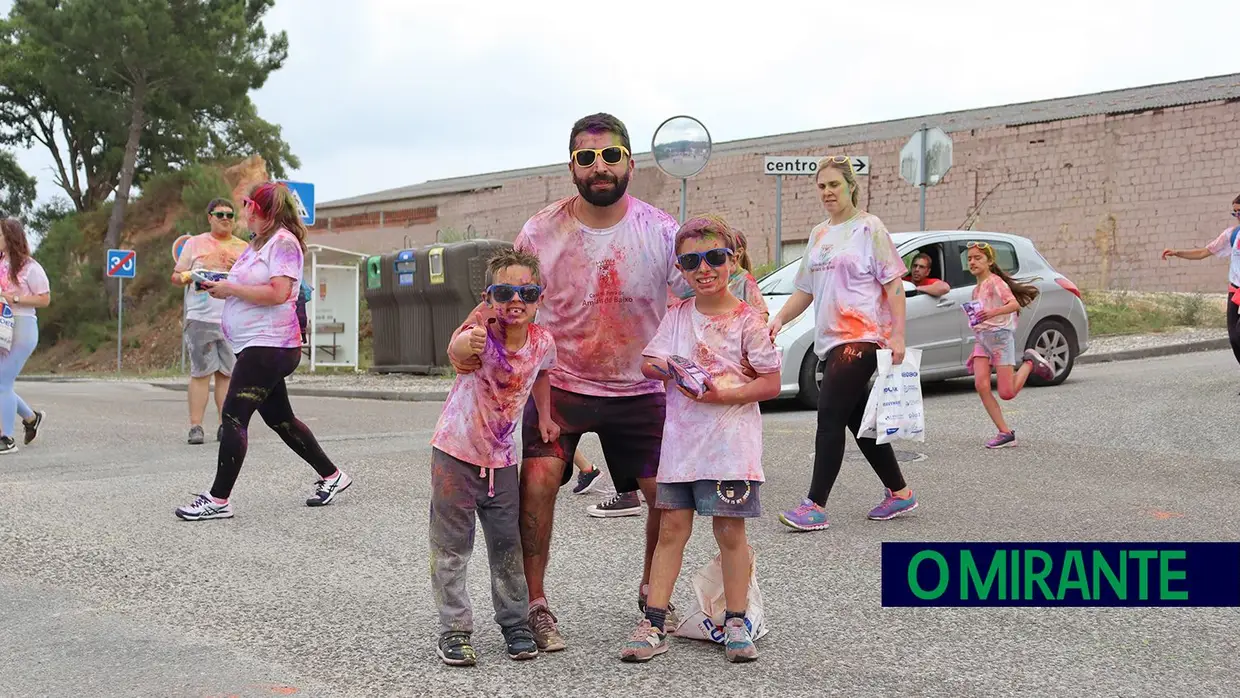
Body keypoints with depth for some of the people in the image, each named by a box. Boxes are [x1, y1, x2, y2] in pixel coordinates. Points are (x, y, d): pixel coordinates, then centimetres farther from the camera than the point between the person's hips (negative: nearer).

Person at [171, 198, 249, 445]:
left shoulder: (243, 248, 15)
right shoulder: (195, 243, 11)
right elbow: (176, 276, 13)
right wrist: (191, 276, -8)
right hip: (200, 317, -2)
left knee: (226, 373, 3)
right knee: (201, 372, -6)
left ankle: (225, 425, 7)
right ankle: (195, 427, -5)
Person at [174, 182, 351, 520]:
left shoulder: (284, 242, -12)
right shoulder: (257, 243, 18)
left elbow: (278, 293, -22)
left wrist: (230, 288, -15)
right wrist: (221, 287, 4)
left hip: (268, 346, -10)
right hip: (255, 346, 10)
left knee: (233, 417, -11)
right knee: (280, 419, 15)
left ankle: (218, 500, -8)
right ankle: (331, 476, 24)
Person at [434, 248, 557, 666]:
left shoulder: (542, 342, -8)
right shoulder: (482, 337, -23)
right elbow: (456, 350, -48)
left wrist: (544, 417, 12)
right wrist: (466, 345, -70)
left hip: (501, 456, 4)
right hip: (455, 451, -4)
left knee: (507, 544, 10)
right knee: (451, 546, 1)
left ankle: (515, 623, 24)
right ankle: (454, 630, 12)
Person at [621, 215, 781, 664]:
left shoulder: (748, 320, -5)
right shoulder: (678, 315, 8)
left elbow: (771, 383, -6)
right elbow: (649, 364, 7)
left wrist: (723, 394, -17)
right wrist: (674, 369, -15)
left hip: (730, 442, -3)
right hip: (681, 439, 3)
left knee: (730, 530, 3)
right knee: (672, 527, 3)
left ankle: (736, 624, 15)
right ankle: (654, 625, 7)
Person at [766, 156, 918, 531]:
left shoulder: (869, 227, -3)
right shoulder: (818, 234, 16)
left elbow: (894, 284, -7)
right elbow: (806, 289, 20)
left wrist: (898, 335, -15)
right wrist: (779, 318, 4)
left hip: (861, 338, -8)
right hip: (830, 339, 8)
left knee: (830, 417, -13)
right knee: (858, 419, 11)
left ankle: (816, 506, -11)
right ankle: (899, 492, 25)